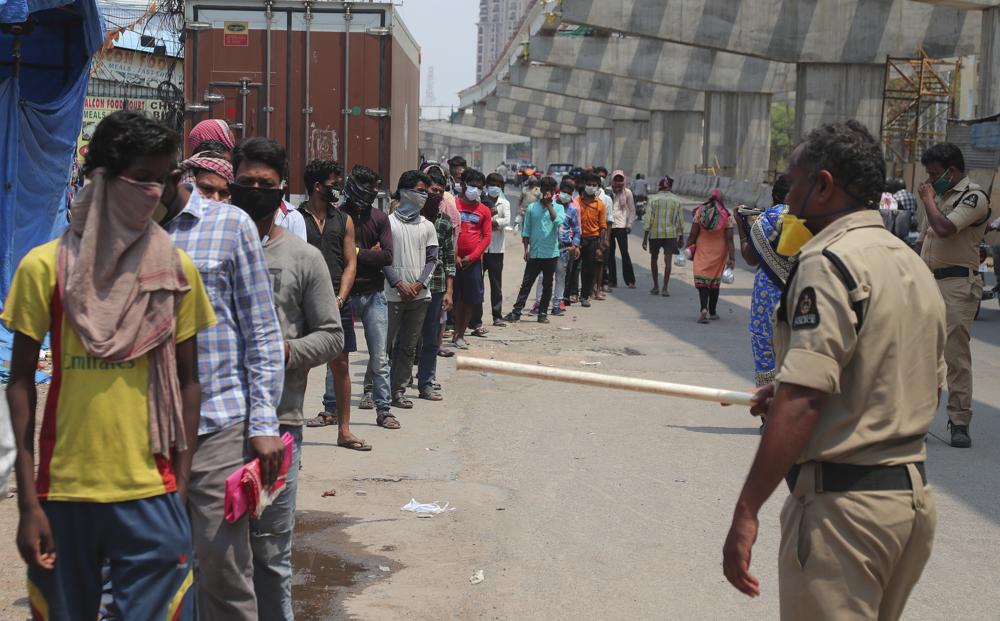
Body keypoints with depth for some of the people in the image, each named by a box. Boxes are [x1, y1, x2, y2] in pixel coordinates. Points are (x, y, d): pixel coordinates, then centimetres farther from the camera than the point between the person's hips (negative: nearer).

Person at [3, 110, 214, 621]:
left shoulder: (177, 269, 3)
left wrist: (182, 487, 3)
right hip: (63, 492, 0)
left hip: (151, 493, 1)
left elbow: (187, 381, 8)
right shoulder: (44, 267, -2)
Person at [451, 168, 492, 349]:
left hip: (473, 261, 2)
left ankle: (459, 335, 12)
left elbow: (487, 236, 5)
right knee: (454, 298, 1)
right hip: (453, 259, -2)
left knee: (471, 300, 2)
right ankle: (456, 333, 9)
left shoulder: (484, 211, 8)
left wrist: (471, 257, -6)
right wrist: (454, 256, -8)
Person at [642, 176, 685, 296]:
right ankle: (665, 288, -7)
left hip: (655, 233, 0)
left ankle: (656, 286, 19)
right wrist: (681, 238, 13)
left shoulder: (653, 199, 0)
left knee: (654, 259, 16)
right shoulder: (677, 200, 4)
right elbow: (680, 221, 5)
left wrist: (645, 238, -2)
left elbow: (648, 220, -4)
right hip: (671, 233, 0)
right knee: (668, 260, -1)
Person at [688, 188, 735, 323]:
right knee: (715, 281, 14)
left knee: (701, 280, -2)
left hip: (702, 250, -1)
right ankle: (712, 312, 23)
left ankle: (704, 309, -23)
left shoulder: (700, 211, -5)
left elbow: (693, 234, -5)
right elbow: (729, 239, -8)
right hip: (719, 251, 1)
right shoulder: (726, 215, -6)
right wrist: (732, 258, -6)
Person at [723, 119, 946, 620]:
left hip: (843, 505, -9)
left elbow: (801, 405, -23)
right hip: (913, 496, 9)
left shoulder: (829, 263, -15)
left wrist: (746, 512, -22)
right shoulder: (913, 265, 13)